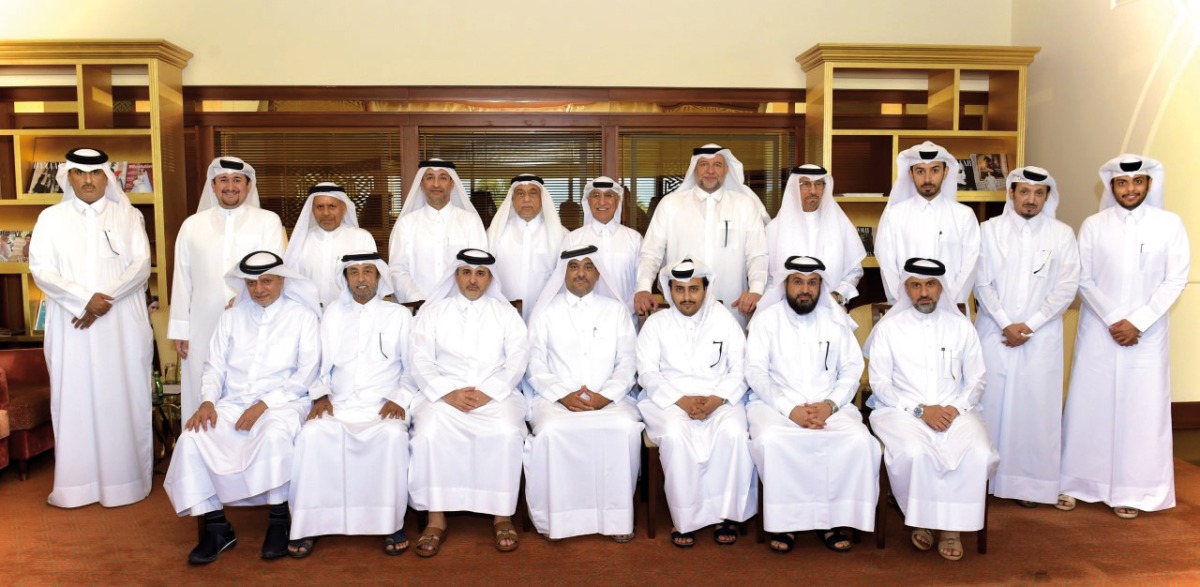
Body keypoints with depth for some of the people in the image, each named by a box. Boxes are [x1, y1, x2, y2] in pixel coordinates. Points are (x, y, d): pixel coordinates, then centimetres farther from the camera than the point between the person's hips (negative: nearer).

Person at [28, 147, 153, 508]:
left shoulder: (127, 215, 6)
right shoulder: (51, 218, 7)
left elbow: (141, 265, -2)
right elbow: (40, 269, -1)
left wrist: (106, 299, -14)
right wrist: (85, 299, -14)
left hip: (122, 327, -1)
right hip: (72, 328, 1)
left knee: (123, 401, 2)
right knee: (75, 401, 3)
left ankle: (125, 479, 10)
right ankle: (77, 483, 10)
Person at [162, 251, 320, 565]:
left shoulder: (302, 316, 3)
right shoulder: (232, 316, 15)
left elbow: (307, 373, -5)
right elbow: (215, 366, 12)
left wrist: (264, 404, -13)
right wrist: (208, 401, -8)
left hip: (282, 402, -4)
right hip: (233, 403, 4)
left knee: (275, 435, -37)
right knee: (192, 438, -23)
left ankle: (278, 521, -18)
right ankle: (216, 526, -12)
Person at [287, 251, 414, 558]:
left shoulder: (399, 315, 11)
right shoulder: (332, 314, 17)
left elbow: (414, 366, 7)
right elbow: (321, 363, 14)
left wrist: (400, 399, -8)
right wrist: (320, 395, -3)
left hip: (383, 406, -2)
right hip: (338, 405, 2)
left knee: (393, 436, -34)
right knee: (312, 434, -29)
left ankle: (391, 524, -21)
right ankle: (308, 524, -17)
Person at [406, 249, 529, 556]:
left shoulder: (506, 312, 15)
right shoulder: (433, 311, 14)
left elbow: (518, 357, 3)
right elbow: (421, 361, 5)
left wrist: (488, 393, -12)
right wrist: (448, 393, -13)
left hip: (496, 395, 0)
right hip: (444, 394, 0)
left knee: (507, 433, -30)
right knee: (429, 433, -29)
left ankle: (502, 516, -15)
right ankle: (436, 519, -18)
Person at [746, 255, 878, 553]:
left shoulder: (836, 320, 13)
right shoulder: (765, 320, 5)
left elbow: (852, 370, 7)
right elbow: (756, 373, -3)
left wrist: (830, 404, -12)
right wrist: (790, 409, -17)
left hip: (828, 404, 2)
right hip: (776, 403, -2)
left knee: (859, 440, -27)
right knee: (770, 439, -34)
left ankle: (831, 519, -12)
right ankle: (784, 519, -16)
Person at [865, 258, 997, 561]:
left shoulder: (961, 326, 11)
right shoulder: (888, 328, 4)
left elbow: (975, 380, 11)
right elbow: (880, 384, -1)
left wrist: (955, 408, -9)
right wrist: (920, 410, -13)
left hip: (954, 411, 2)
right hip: (902, 410, -2)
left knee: (979, 454, -28)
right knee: (913, 452, -34)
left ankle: (951, 525, -10)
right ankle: (920, 519, -8)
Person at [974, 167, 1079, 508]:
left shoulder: (1062, 234, 4)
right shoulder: (990, 230, 3)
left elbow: (1067, 287, -1)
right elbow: (982, 283, -1)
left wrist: (1030, 325, -9)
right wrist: (1005, 324, -9)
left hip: (1041, 337, 0)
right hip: (994, 333, 0)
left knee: (1037, 407, 1)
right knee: (990, 404, 1)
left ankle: (1031, 482, 12)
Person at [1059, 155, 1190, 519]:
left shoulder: (1170, 224, 0)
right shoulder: (1093, 225, 1)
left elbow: (1176, 280, -3)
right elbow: (1083, 279, -1)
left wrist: (1138, 322, -11)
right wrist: (1112, 319, -11)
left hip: (1148, 333, 0)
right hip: (1098, 331, 0)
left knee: (1142, 409, 2)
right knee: (1088, 405, 4)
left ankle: (1132, 490, 13)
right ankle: (1074, 483, 14)